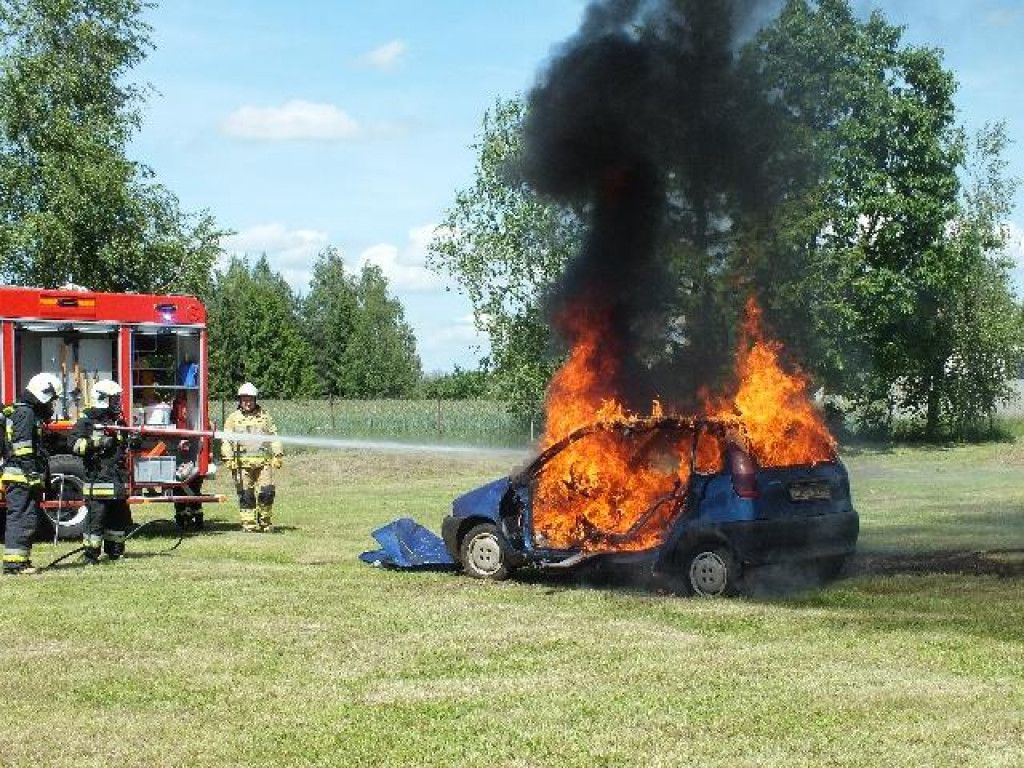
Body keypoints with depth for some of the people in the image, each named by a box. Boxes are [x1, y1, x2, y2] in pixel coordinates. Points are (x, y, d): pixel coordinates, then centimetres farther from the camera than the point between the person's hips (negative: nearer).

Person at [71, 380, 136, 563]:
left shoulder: (118, 420, 17)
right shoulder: (87, 420, -3)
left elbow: (127, 443, 29)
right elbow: (75, 445, -12)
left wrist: (133, 441, 7)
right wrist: (96, 443, -22)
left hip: (118, 478, 7)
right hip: (97, 477, -7)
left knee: (120, 516, 11)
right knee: (96, 515, -8)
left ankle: (115, 551, 22)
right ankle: (91, 554, -3)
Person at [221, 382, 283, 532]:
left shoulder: (264, 416, 15)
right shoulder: (234, 418, 10)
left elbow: (273, 436, 16)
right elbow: (226, 440, 6)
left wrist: (277, 455, 7)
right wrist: (228, 458, -5)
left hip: (263, 461, 1)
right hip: (243, 462, -1)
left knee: (267, 492, -7)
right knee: (246, 494, -2)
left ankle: (266, 522, 7)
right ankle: (249, 524, 3)